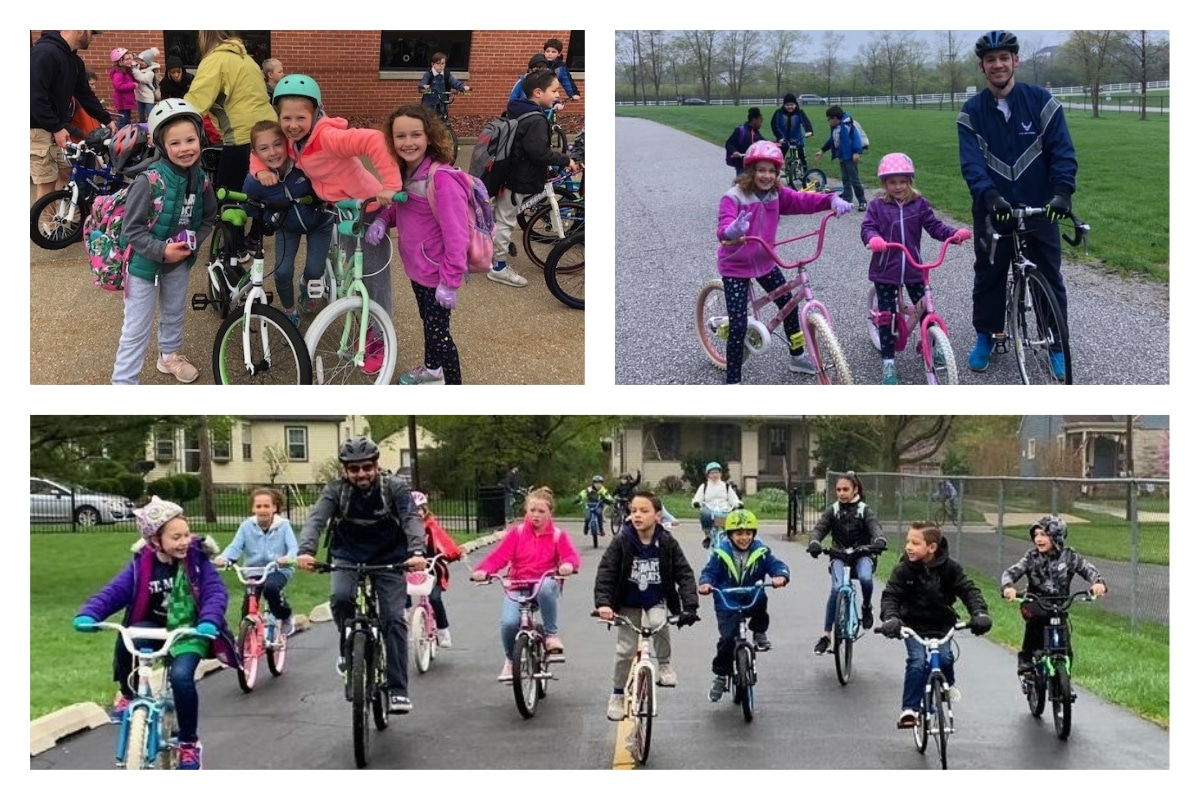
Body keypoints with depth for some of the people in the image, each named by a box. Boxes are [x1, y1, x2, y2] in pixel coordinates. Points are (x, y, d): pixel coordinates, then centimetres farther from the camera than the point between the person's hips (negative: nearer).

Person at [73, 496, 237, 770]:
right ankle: (128, 694, 0)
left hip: (189, 631, -2)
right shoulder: (142, 564, -6)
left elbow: (216, 592, -18)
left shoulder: (197, 559, -11)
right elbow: (114, 592, -11)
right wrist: (88, 614, -30)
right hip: (156, 628, 3)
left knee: (181, 676, -29)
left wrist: (208, 622, -37)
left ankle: (190, 743, -7)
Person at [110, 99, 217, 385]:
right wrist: (161, 250, -28)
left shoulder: (201, 180, -9)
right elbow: (132, 229, -22)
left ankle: (170, 354, 52)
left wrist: (192, 243, -9)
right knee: (136, 329, -1)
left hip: (179, 259, 6)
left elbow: (208, 218, 7)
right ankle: (123, 381, 6)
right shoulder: (149, 180, -26)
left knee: (174, 314, 27)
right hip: (145, 260, -6)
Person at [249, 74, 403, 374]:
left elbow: (374, 140, -42)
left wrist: (390, 185, -45)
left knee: (376, 278, 2)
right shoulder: (290, 141, -7)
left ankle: (380, 340, 16)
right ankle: (369, 327, 39)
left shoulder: (328, 136, -32)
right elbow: (260, 150, 9)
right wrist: (261, 169, -14)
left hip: (368, 207, -8)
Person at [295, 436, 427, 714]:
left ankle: (398, 690, -9)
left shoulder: (394, 488, -13)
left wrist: (417, 552, -46)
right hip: (348, 557, 1)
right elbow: (316, 519, -26)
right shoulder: (336, 490, -12)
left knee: (394, 619, -14)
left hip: (389, 558, 0)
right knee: (340, 597, -30)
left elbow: (412, 519, -26)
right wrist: (305, 551, -46)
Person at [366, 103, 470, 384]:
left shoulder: (442, 178, -29)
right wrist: (382, 219, -7)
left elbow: (456, 233, -29)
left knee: (438, 330, 1)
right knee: (428, 321, 28)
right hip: (416, 266, 9)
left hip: (436, 271, -9)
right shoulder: (406, 172, -1)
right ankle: (431, 369, 50)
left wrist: (451, 280, -26)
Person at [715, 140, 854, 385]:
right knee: (739, 326, -10)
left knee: (789, 304, 16)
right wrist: (733, 231, -62)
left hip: (765, 262, 7)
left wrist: (832, 201, -29)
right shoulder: (733, 197, -24)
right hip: (736, 266, -6)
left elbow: (803, 200, -11)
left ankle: (797, 357, 39)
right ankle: (732, 383, -1)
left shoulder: (777, 194, -5)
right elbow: (723, 228, -37)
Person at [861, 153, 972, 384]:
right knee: (886, 316, 0)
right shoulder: (877, 206, -4)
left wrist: (955, 234, -19)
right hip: (885, 270, -2)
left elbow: (934, 226, -2)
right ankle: (888, 362, 5)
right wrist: (873, 239, -39)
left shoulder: (919, 204, 1)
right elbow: (868, 228, -15)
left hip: (913, 269, 2)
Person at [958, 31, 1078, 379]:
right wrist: (989, 196, -30)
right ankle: (985, 337, 28)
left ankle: (1057, 345, 15)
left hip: (1040, 208, -1)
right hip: (993, 211, 1)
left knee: (1049, 279, 4)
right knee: (988, 276, 12)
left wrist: (1062, 191, -25)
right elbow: (971, 161, -13)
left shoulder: (1042, 101, -5)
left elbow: (1063, 151, -10)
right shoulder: (972, 112, -2)